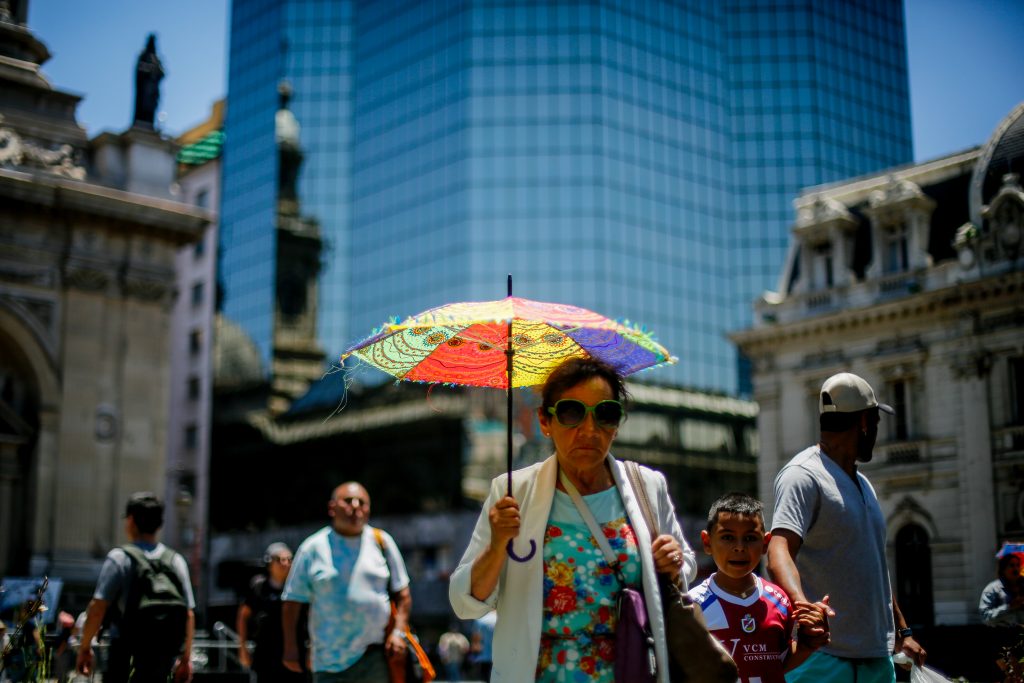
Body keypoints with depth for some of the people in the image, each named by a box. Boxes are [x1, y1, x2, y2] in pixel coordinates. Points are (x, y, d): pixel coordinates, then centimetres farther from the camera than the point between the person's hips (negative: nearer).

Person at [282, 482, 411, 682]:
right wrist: (291, 648, 0)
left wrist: (398, 633, -2)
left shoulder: (381, 542, 8)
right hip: (329, 661, -1)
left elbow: (402, 594, 11)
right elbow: (292, 601, 5)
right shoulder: (313, 548, 3)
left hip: (375, 657, 1)